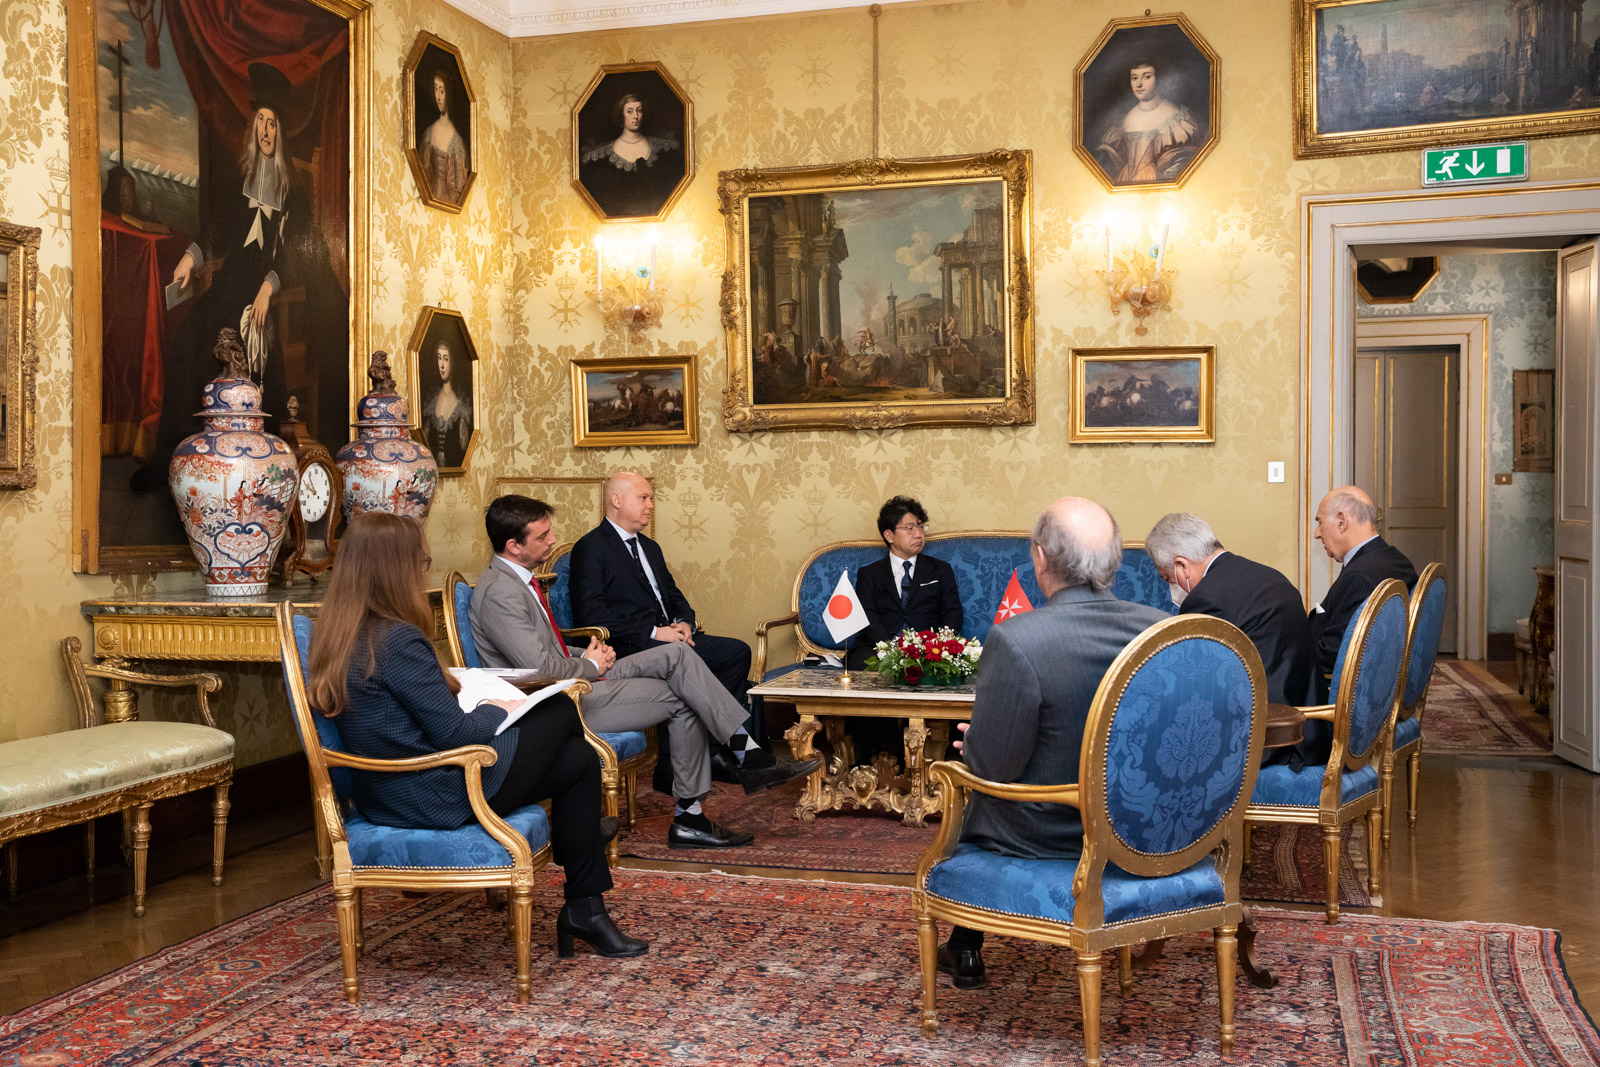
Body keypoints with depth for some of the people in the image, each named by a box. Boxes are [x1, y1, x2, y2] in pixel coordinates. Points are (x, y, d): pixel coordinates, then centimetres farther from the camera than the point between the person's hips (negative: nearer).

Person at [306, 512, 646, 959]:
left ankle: (585, 909, 26)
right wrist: (496, 711, -2)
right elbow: (453, 732, -20)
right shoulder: (399, 640, -25)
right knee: (561, 709, 8)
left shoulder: (334, 633, 3)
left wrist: (446, 685, 12)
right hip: (437, 798, -9)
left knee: (577, 758, 15)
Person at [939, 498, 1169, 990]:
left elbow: (993, 766, -23)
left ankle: (964, 950, 40)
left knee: (965, 788, 26)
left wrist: (973, 744, 2)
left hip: (1045, 834, -5)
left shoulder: (1015, 639, -29)